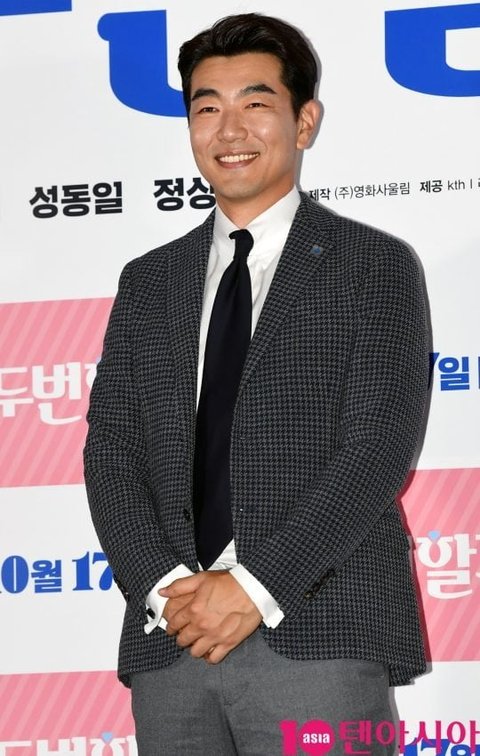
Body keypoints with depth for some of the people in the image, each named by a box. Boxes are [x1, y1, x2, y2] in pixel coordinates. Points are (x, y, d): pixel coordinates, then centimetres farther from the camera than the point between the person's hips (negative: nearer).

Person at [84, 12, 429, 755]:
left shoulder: (375, 267, 5)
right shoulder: (148, 282, 17)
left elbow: (379, 448, -5)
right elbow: (110, 450, 10)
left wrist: (255, 588, -13)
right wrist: (163, 588, -7)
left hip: (320, 640, -3)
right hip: (170, 643, 4)